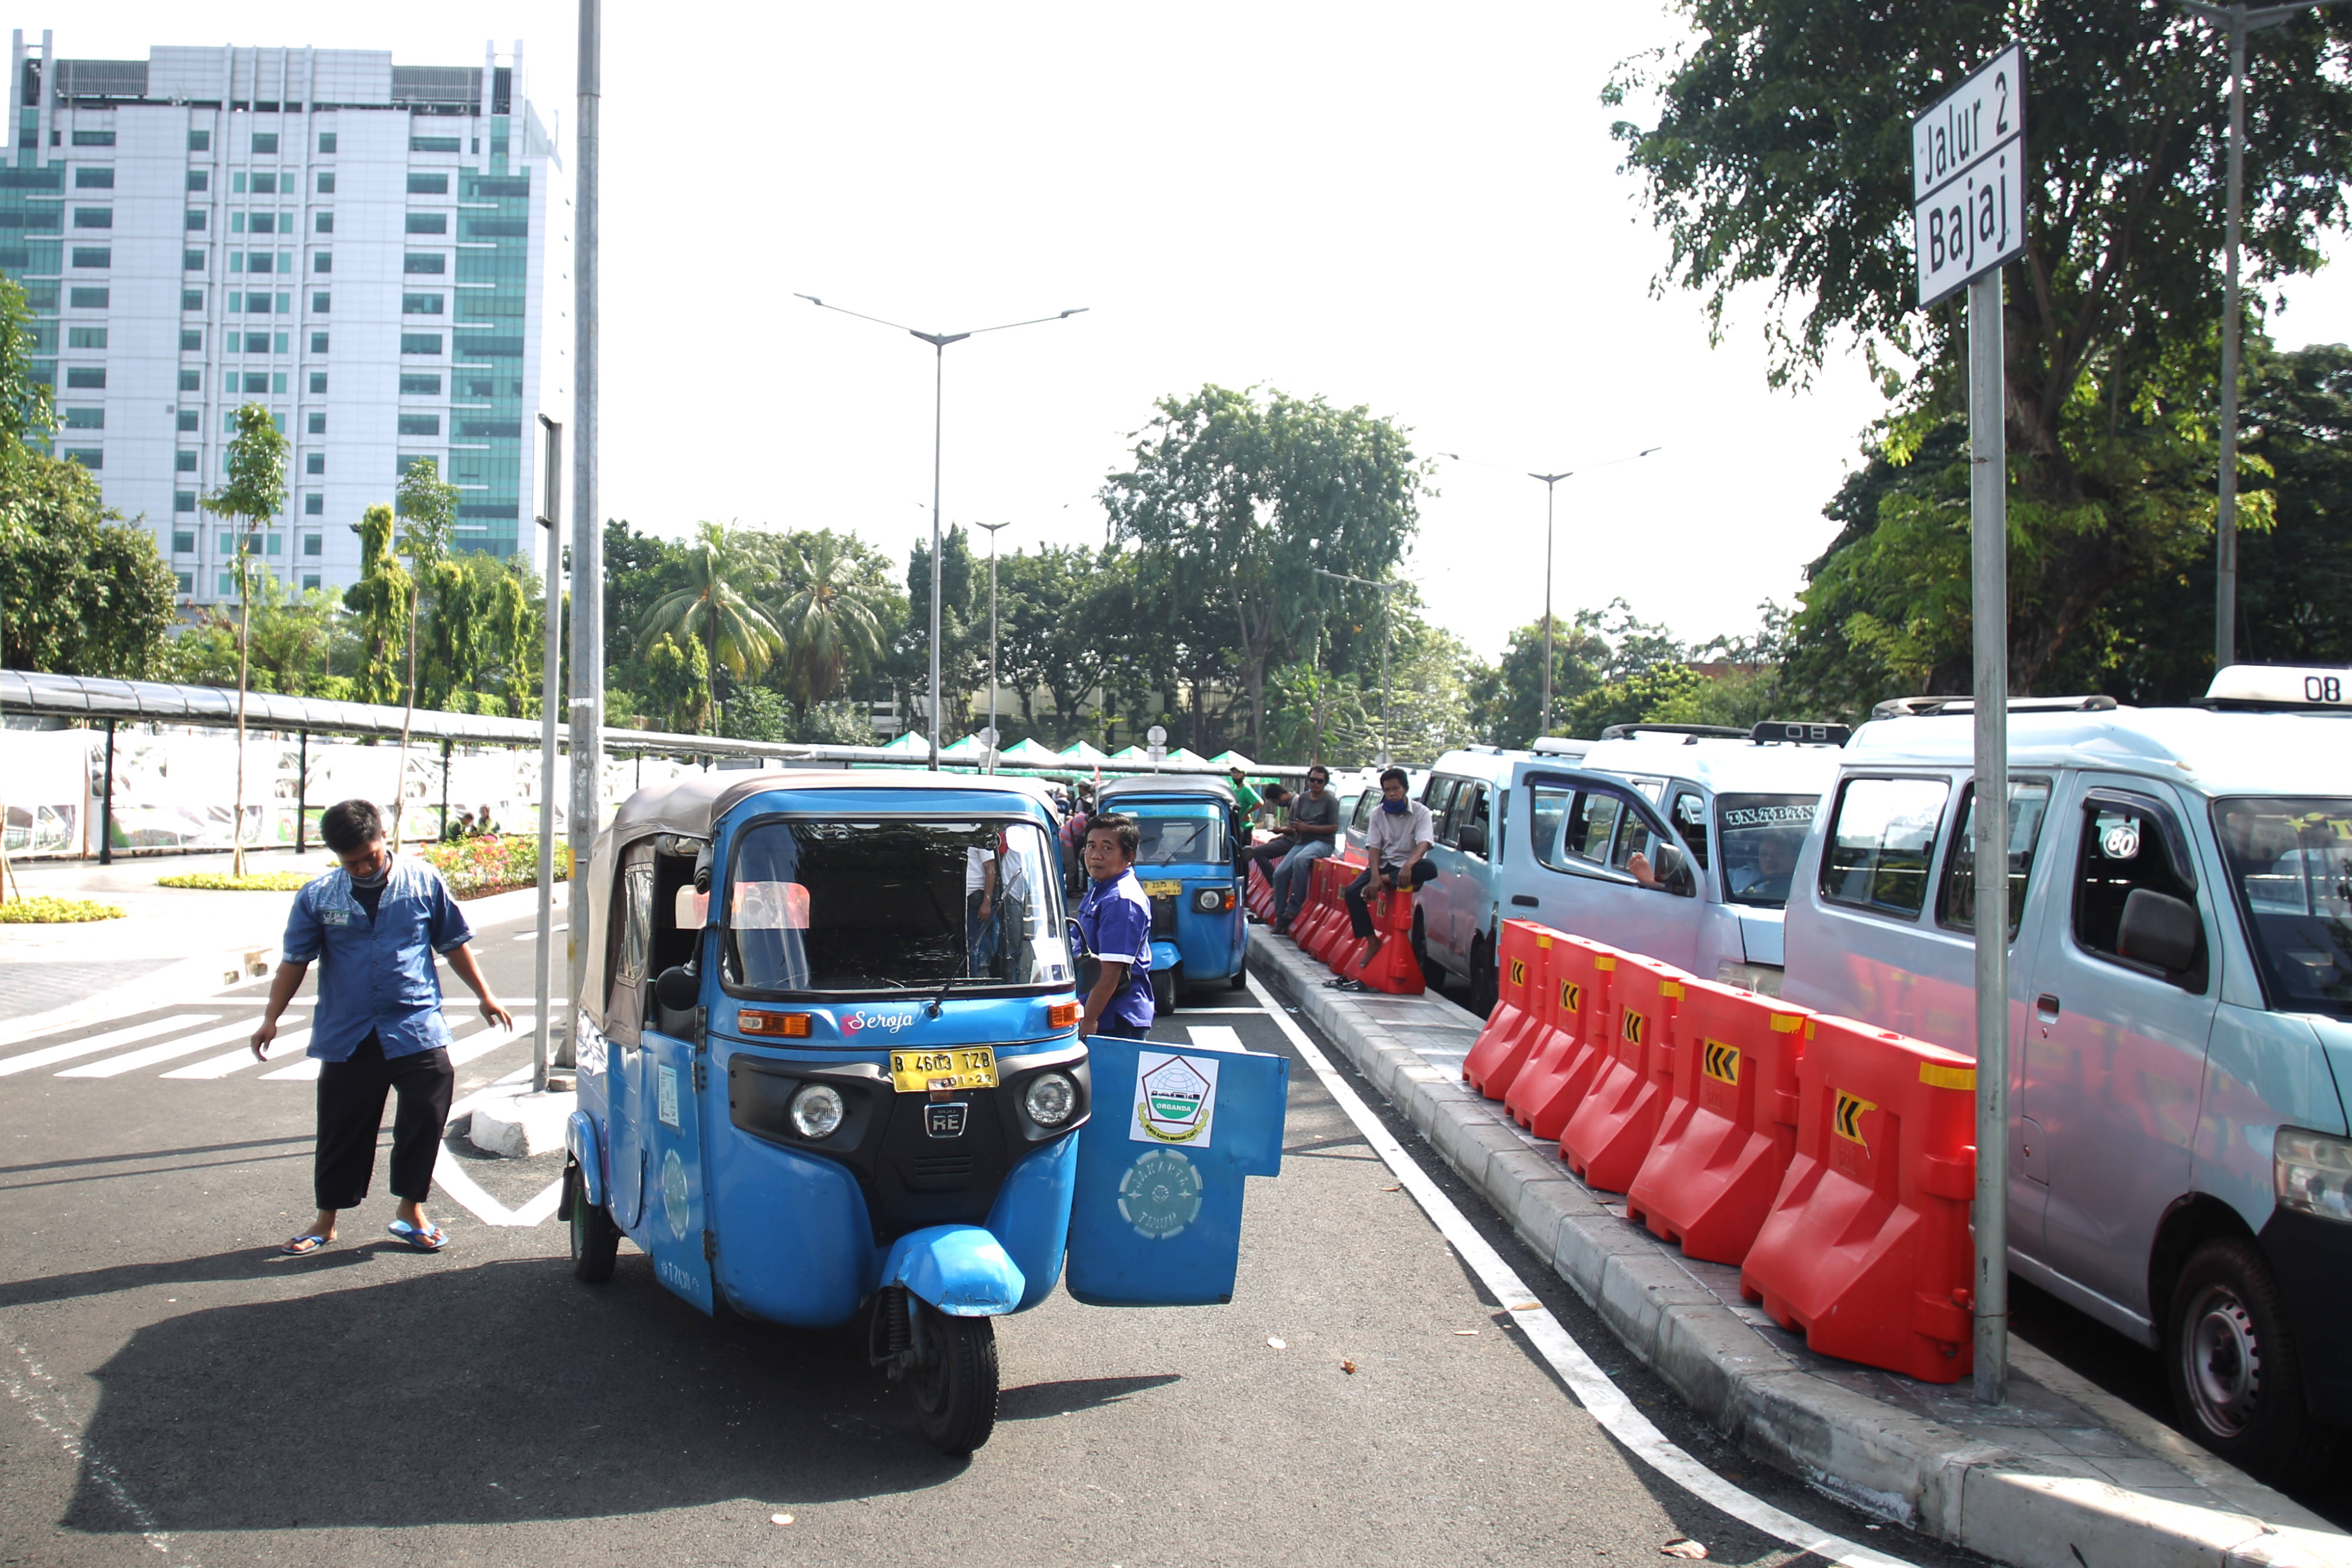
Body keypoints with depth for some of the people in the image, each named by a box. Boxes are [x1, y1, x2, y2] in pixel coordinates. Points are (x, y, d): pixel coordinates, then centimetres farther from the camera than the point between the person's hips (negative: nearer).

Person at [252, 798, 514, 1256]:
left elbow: (455, 944, 10)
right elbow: (295, 960, 6)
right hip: (346, 1037, 1)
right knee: (342, 1131, 9)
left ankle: (411, 1209, 15)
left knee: (425, 1118, -3)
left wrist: (485, 997, 13)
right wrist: (271, 1018, -2)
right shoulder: (318, 897, 2)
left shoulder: (423, 882, 0)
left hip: (416, 1029, -1)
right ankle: (326, 1220, 23)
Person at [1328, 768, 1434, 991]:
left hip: (1407, 868, -3)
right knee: (1353, 892, -22)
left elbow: (1424, 843, -19)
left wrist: (1409, 865, -39)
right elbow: (1374, 847, -1)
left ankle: (1387, 881, -29)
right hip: (1384, 865, 3)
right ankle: (1372, 941, -19)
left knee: (1430, 869, -37)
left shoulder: (1421, 812, -3)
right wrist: (1374, 877, -18)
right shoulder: (1378, 814, 8)